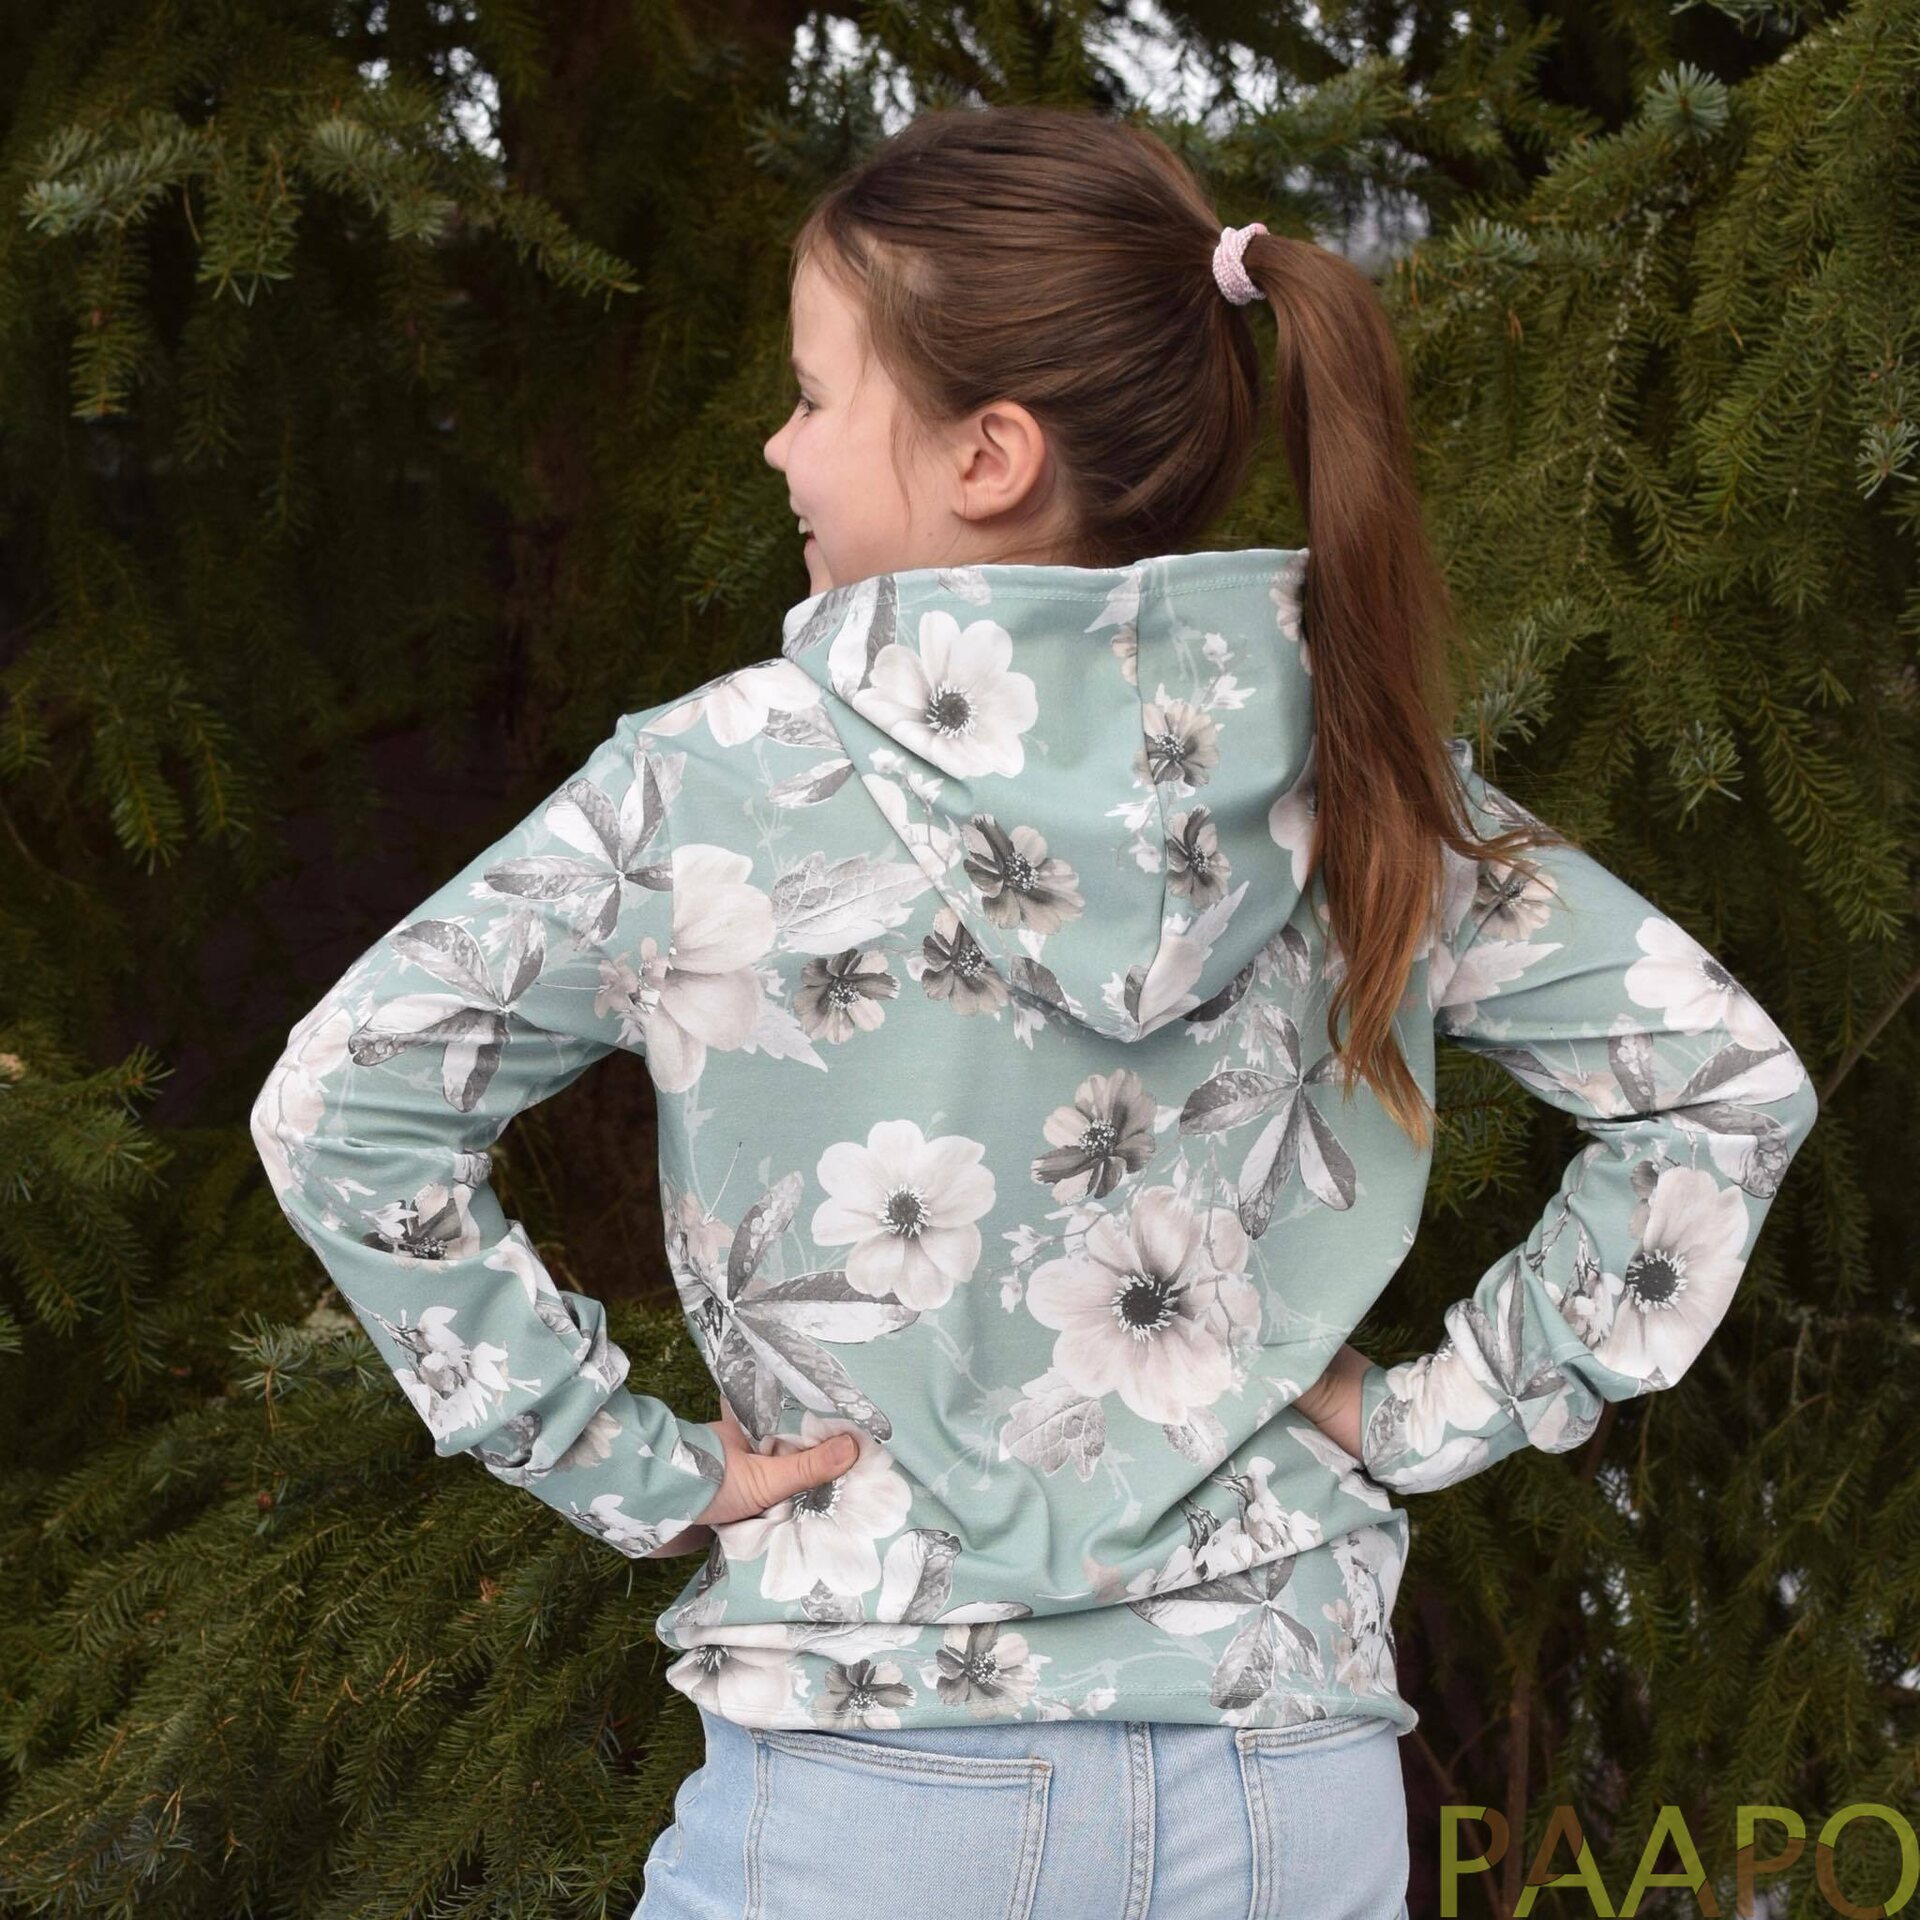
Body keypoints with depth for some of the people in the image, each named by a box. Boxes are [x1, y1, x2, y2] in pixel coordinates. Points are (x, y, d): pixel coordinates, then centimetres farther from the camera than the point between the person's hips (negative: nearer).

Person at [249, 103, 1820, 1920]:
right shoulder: (1361, 774, -3)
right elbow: (1724, 1082, 0)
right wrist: (1427, 1415, 2)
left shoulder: (709, 787, -10)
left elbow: (341, 1105, -9)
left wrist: (629, 1463, -4)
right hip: (1291, 1766, 2)